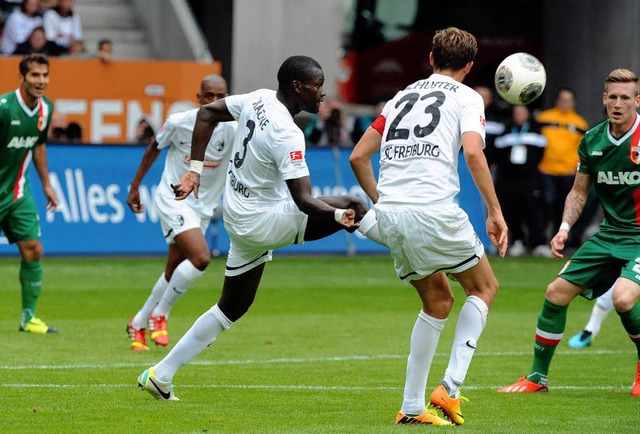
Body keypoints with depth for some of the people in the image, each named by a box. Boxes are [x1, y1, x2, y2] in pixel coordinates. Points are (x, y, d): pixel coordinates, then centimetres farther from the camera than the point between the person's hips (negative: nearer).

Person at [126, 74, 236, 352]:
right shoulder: (179, 123, -12)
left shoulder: (232, 129, -9)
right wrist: (135, 186, 10)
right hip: (174, 200, -4)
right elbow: (154, 148, 5)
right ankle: (159, 314, -6)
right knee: (201, 258, -23)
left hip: (203, 207, 4)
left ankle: (139, 324, 28)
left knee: (174, 272, 10)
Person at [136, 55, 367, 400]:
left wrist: (195, 169, 11)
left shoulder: (259, 99, 1)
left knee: (232, 307, 20)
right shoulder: (287, 135, -23)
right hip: (265, 221, -9)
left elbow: (207, 113, 11)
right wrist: (339, 216, -36)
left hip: (238, 220, 9)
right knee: (356, 207, -11)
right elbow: (303, 200, -27)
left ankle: (161, 375, 21)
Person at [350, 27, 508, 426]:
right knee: (485, 287, 16)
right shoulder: (467, 98, 6)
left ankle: (411, 407, 16)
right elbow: (473, 152, -12)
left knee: (438, 301, 22)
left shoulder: (402, 97, 23)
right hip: (434, 210, -6)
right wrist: (495, 212, -9)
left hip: (390, 214, 6)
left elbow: (359, 156, 20)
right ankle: (450, 388, 0)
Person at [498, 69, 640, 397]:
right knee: (557, 291, -1)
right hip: (609, 234, 6)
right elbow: (579, 191, 14)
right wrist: (564, 228, 1)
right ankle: (537, 376, 14)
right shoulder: (592, 140, 3)